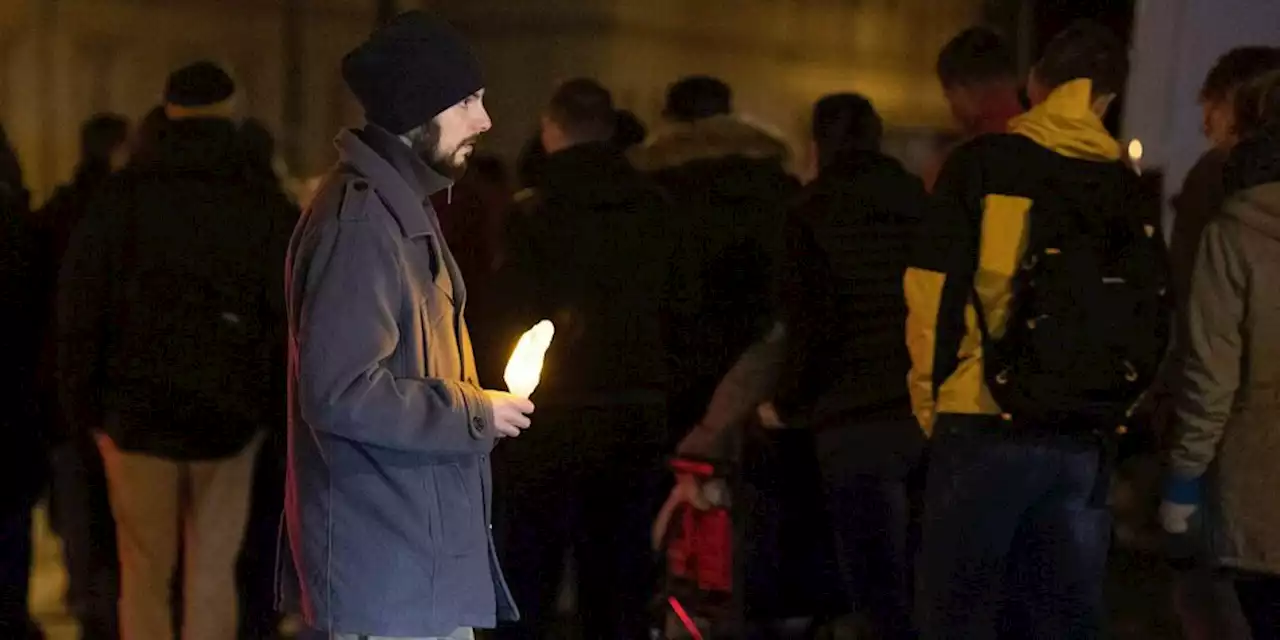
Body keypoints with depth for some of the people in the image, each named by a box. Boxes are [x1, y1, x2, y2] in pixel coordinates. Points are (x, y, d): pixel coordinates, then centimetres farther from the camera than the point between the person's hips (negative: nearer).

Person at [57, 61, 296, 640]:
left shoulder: (120, 199, -1)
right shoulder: (265, 207, 0)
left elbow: (78, 309, -4)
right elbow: (290, 317, -5)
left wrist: (82, 407, 1)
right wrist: (277, 406, 3)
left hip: (137, 413, 0)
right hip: (228, 416, 0)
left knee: (145, 576, 8)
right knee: (213, 573, 7)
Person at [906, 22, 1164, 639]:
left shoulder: (985, 163, -2)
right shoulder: (1130, 189, 10)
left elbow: (934, 291, -6)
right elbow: (1152, 322, 7)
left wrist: (930, 398, 5)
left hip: (985, 426, -4)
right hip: (1087, 442, 4)